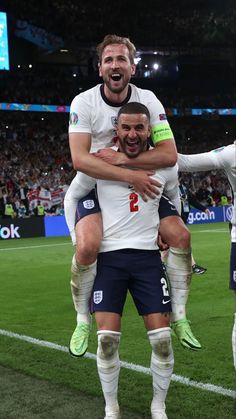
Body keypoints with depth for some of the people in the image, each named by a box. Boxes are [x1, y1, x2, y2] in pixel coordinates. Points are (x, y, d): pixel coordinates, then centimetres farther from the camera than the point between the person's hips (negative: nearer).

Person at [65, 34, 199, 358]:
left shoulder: (147, 100, -9)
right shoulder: (84, 103, -16)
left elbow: (169, 154, -18)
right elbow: (79, 160, -27)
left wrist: (120, 158, -25)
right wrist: (130, 175, -31)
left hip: (140, 186, 3)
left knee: (180, 235, -11)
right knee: (87, 246, -28)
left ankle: (179, 316, 7)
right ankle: (82, 321, -3)